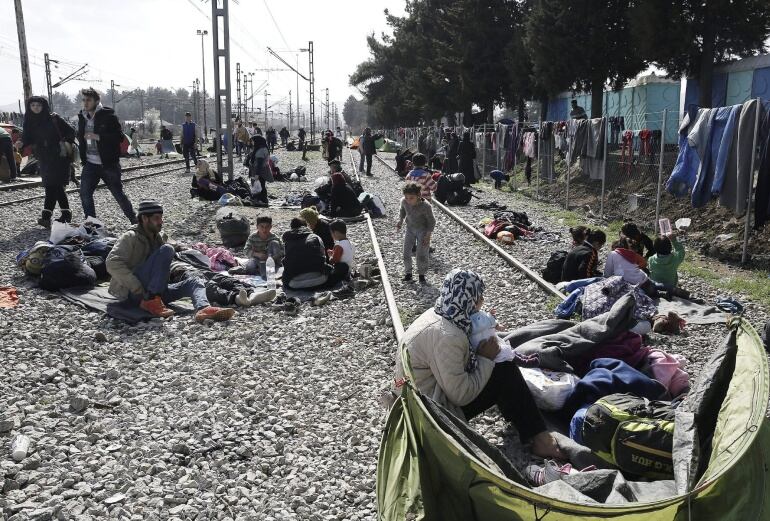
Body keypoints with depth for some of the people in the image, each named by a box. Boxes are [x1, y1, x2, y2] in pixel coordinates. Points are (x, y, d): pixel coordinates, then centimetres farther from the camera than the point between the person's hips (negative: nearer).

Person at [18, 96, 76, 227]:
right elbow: (28, 137, 11)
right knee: (57, 186, 7)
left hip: (58, 157, -5)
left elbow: (70, 131, -1)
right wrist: (22, 143, -9)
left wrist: (68, 142, -17)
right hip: (44, 159, 5)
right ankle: (66, 213, 15)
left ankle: (46, 216, -12)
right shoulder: (29, 121, 8)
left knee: (52, 187, -11)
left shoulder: (54, 119, -4)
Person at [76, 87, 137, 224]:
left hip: (108, 163, -5)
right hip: (90, 164, 6)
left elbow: (119, 136, -16)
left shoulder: (108, 116, -9)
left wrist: (98, 137, -23)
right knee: (85, 194, 1)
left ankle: (135, 222, 17)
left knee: (118, 193, 2)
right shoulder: (82, 117, 10)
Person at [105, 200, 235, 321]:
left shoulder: (160, 237, 18)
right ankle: (150, 300, -29)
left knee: (194, 282, -10)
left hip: (154, 292, 7)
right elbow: (113, 264, -15)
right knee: (166, 250, -20)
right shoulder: (130, 238, -2)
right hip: (134, 293, -7)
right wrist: (138, 289, -22)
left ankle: (203, 308, -45)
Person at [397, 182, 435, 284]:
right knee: (406, 253, 5)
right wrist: (400, 220, -4)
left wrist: (428, 235, -17)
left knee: (422, 255, 0)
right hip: (410, 229, 4)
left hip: (423, 230, -4)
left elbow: (431, 221, -15)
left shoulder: (425, 206, -28)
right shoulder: (404, 201, -16)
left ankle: (421, 275, 19)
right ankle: (408, 273, 22)